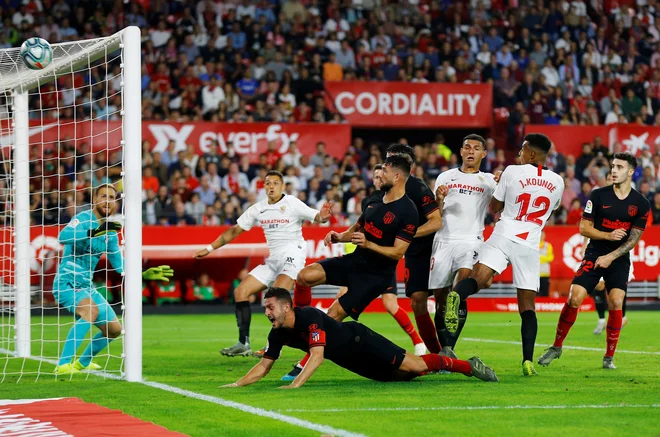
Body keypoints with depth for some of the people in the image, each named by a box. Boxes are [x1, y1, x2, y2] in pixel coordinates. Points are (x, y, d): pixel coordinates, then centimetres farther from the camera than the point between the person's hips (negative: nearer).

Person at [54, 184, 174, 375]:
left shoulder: (110, 232, 11)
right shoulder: (83, 219, -12)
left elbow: (120, 266, 20)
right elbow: (63, 236, -33)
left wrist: (145, 274, 8)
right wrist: (94, 232, -42)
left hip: (87, 286, 8)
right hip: (67, 282, -8)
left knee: (114, 329, 10)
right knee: (91, 310, -35)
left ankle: (83, 363, 33)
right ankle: (63, 365, -35)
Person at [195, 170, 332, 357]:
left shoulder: (292, 204, -7)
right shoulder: (258, 209, 9)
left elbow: (316, 216, -14)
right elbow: (236, 230, 16)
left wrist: (322, 216, -40)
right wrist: (209, 248, 14)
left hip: (292, 255, -7)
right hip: (272, 260, 7)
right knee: (241, 291, 0)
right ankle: (244, 343, 3)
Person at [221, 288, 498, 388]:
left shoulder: (310, 318, -34)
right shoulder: (278, 334, -11)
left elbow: (317, 356, -42)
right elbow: (264, 366, -5)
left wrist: (295, 385, -51)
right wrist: (237, 384, -18)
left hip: (360, 340, -7)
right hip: (346, 358, 7)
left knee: (413, 365, -9)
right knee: (399, 376, 14)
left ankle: (468, 365, 3)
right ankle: (440, 367, 35)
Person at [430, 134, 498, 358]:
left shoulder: (489, 181, 11)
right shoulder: (445, 177, 14)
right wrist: (438, 200, -9)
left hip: (470, 241, -2)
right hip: (444, 241, 2)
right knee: (440, 298, 1)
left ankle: (448, 348, -26)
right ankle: (444, 350, 12)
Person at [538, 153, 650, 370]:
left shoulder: (641, 204, -2)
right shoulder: (598, 195, -3)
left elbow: (633, 239, -3)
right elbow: (584, 228, -2)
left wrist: (610, 257, -14)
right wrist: (609, 235, -18)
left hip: (619, 260, 0)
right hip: (594, 256, 0)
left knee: (616, 303, -15)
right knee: (574, 299, -11)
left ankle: (609, 357, 0)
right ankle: (556, 347, 5)